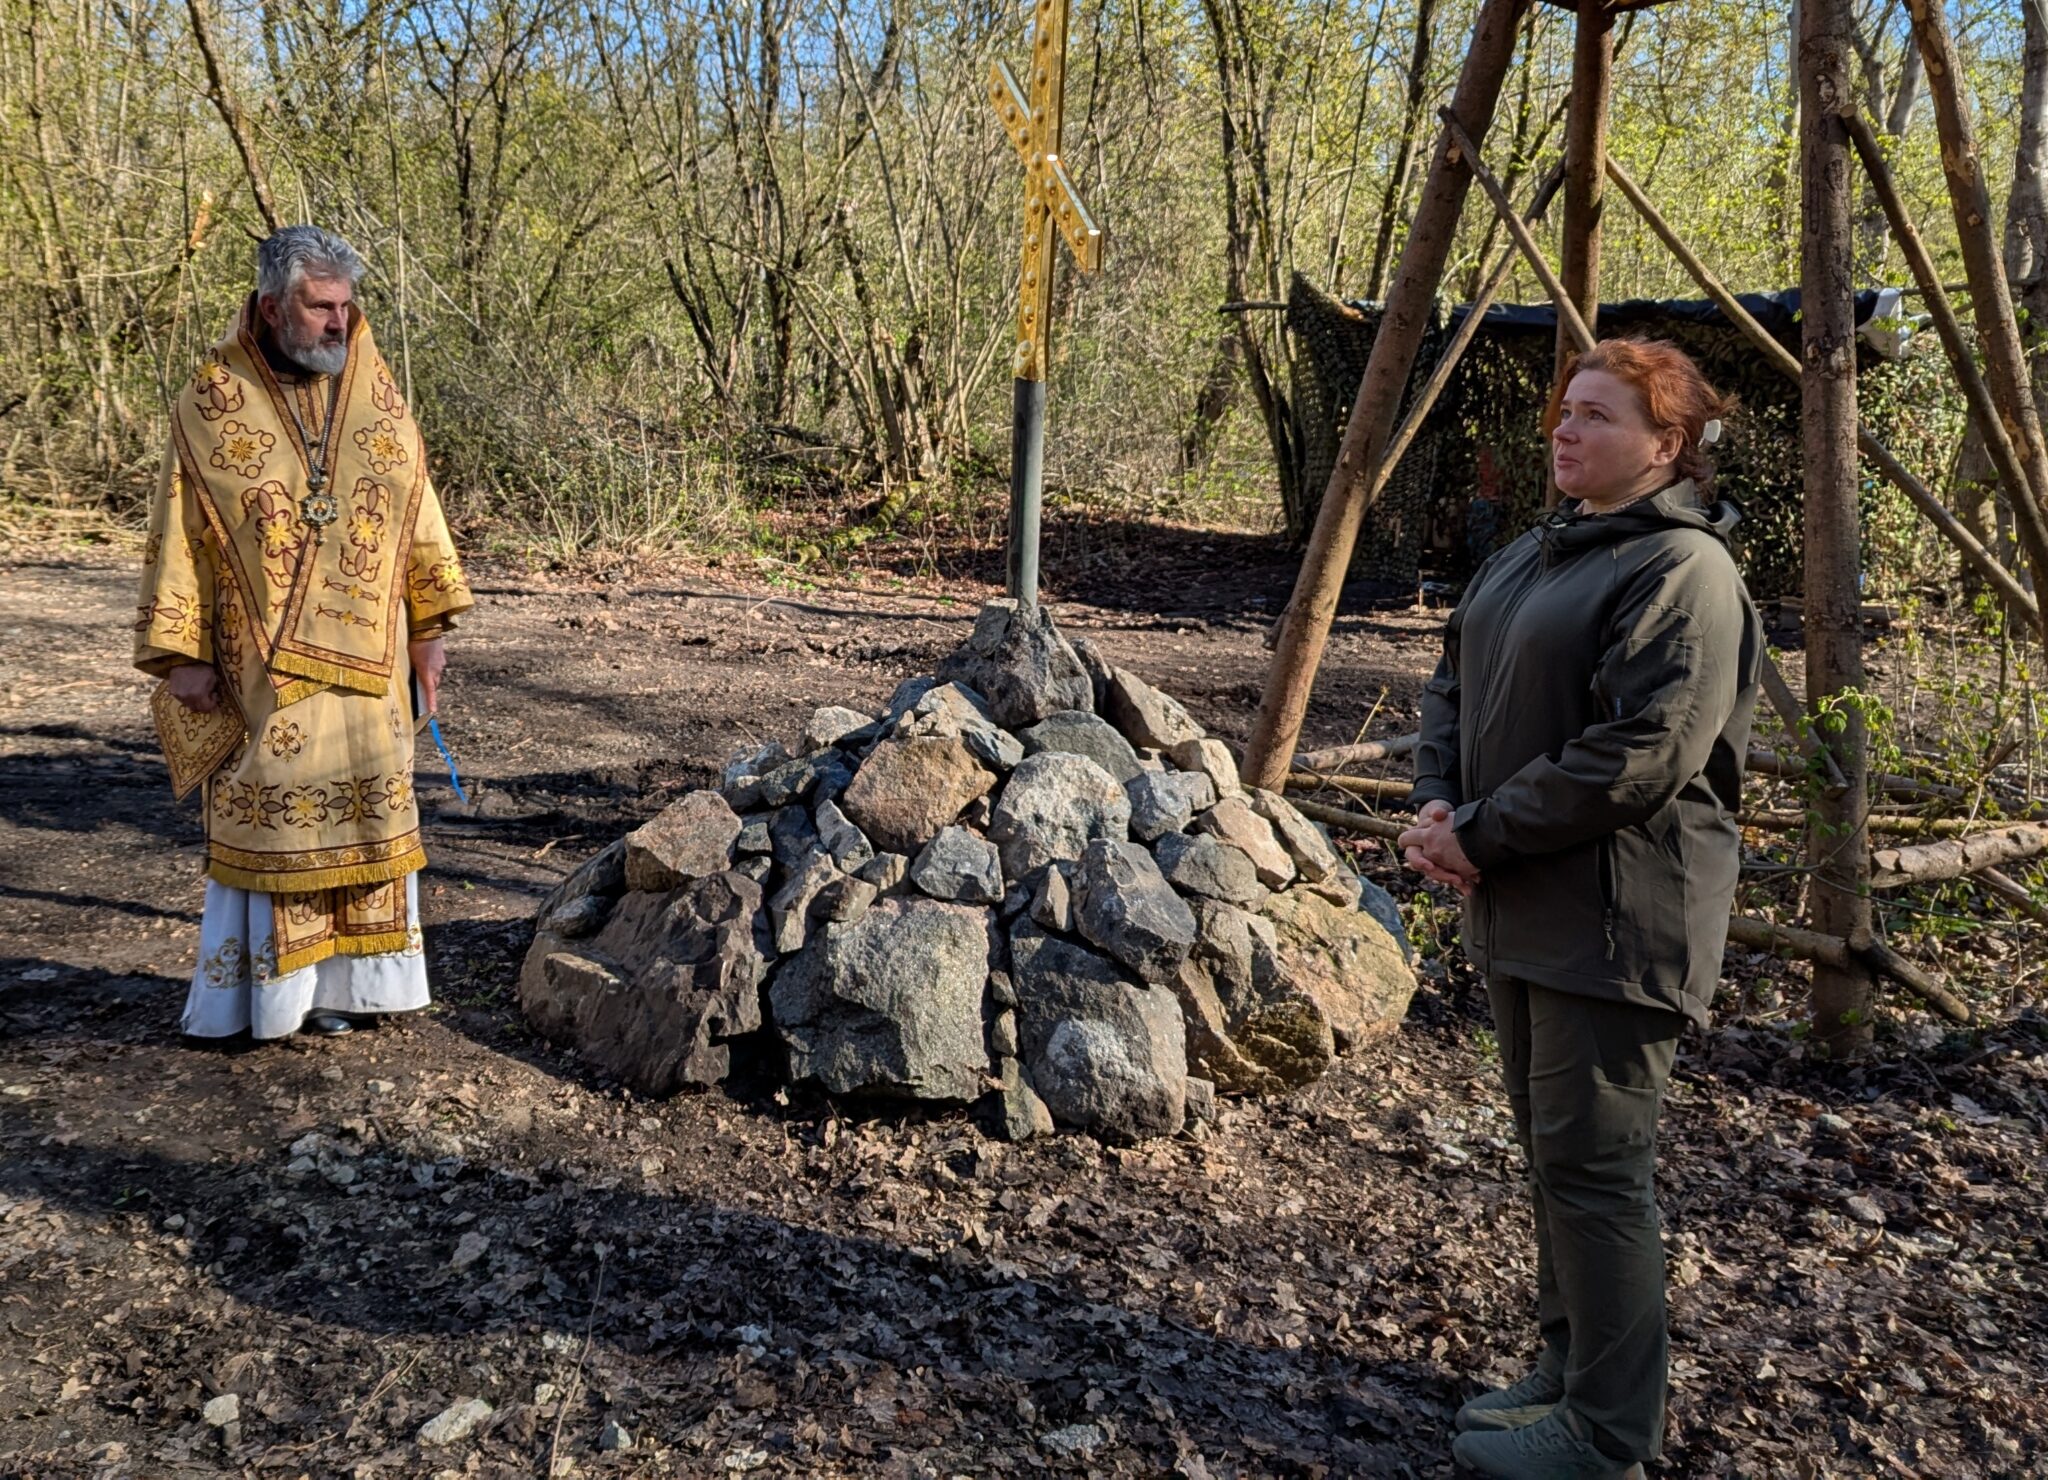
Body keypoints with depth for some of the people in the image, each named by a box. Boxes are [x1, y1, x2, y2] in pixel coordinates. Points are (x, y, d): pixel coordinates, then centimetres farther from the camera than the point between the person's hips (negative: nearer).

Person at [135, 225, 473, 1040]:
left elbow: (416, 514, 8)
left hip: (365, 661, 3)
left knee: (364, 815, 8)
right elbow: (179, 535, -3)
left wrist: (427, 628, 5)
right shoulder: (210, 404, -4)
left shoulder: (375, 392, 4)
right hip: (260, 663, -3)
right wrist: (183, 653, -7)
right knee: (263, 817, 3)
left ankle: (340, 978, 20)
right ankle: (261, 988, 15)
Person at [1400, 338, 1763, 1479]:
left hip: (1619, 923, -9)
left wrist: (1481, 835, -18)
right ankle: (1572, 1371, 34)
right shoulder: (1535, 555, 14)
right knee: (1553, 1149, 18)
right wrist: (1438, 804, -2)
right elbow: (1455, 685, 16)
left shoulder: (1685, 571, -15)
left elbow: (1639, 757, -23)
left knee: (1594, 1164, -2)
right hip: (1524, 914, 9)